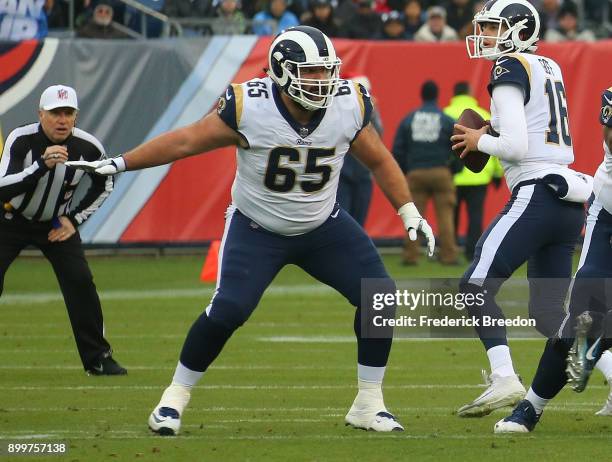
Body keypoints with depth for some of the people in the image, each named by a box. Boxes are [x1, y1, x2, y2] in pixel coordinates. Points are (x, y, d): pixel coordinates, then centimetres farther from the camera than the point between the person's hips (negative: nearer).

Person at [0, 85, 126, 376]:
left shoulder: (89, 148, -18)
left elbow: (104, 186, 3)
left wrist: (74, 219, -5)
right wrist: (42, 165, -48)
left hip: (57, 224, 2)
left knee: (80, 281, -12)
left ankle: (98, 359, 0)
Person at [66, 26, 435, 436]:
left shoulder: (349, 106, -14)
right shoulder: (249, 107, -23)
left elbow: (379, 160, 3)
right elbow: (185, 141, -13)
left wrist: (410, 212, 1)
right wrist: (117, 164, -13)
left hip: (323, 227, 3)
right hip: (257, 229, -3)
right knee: (228, 310, -19)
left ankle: (369, 405, 6)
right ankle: (176, 397, 2)